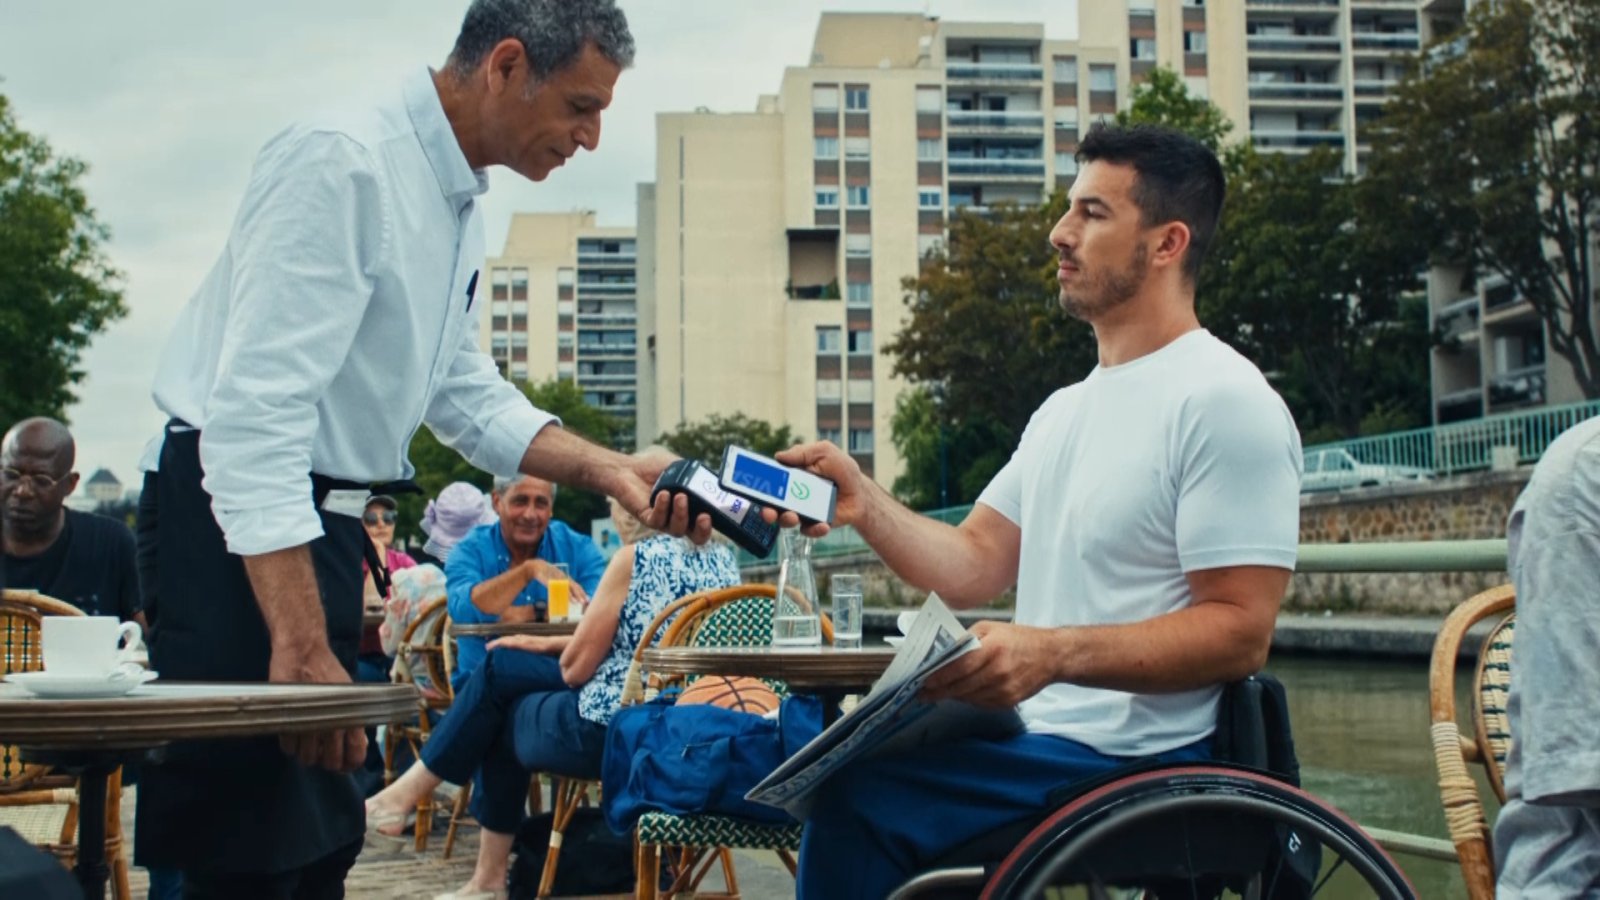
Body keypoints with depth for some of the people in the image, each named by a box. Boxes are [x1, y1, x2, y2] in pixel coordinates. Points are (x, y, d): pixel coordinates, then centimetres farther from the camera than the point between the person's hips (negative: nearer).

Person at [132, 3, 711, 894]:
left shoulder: (460, 200, 10)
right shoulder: (341, 163, -20)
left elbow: (466, 394, 17)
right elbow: (253, 412, -26)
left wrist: (609, 470, 2)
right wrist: (301, 645, -28)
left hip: (320, 521, 10)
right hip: (238, 529, -9)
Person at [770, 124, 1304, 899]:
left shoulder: (1222, 401, -12)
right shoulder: (1065, 408, 17)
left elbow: (1239, 629, -18)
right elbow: (973, 566, 12)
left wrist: (1053, 652, -28)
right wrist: (862, 504, -4)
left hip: (1137, 762, -9)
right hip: (1036, 735, 9)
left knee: (859, 796, -24)